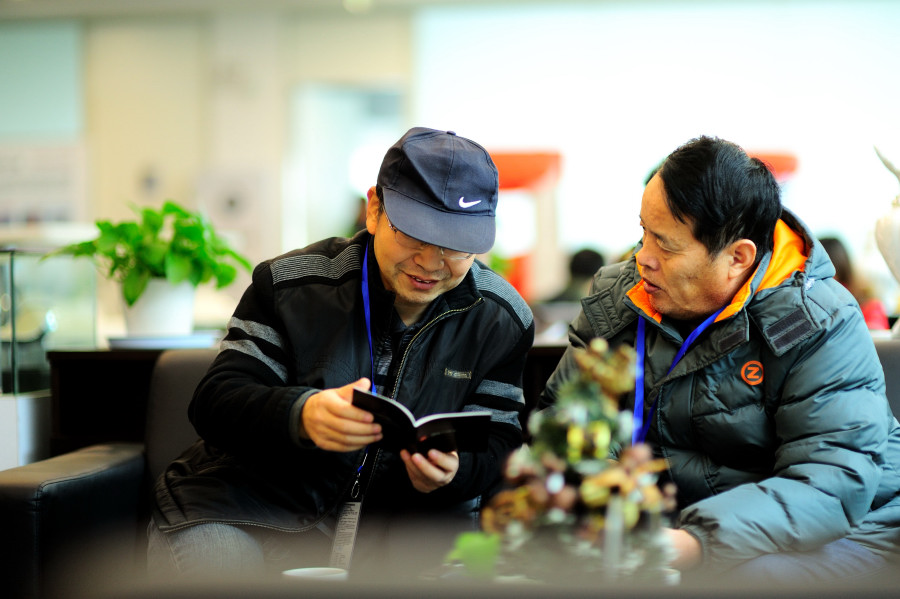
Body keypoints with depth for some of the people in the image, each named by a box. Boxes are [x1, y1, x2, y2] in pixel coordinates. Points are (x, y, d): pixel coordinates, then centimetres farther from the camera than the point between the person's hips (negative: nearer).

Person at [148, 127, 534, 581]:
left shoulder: (501, 319, 4)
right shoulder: (291, 283, -3)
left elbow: (497, 443, 6)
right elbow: (214, 403, -7)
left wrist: (452, 474, -20)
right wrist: (300, 416, -30)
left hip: (396, 525, 2)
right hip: (250, 506, -2)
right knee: (216, 560, -34)